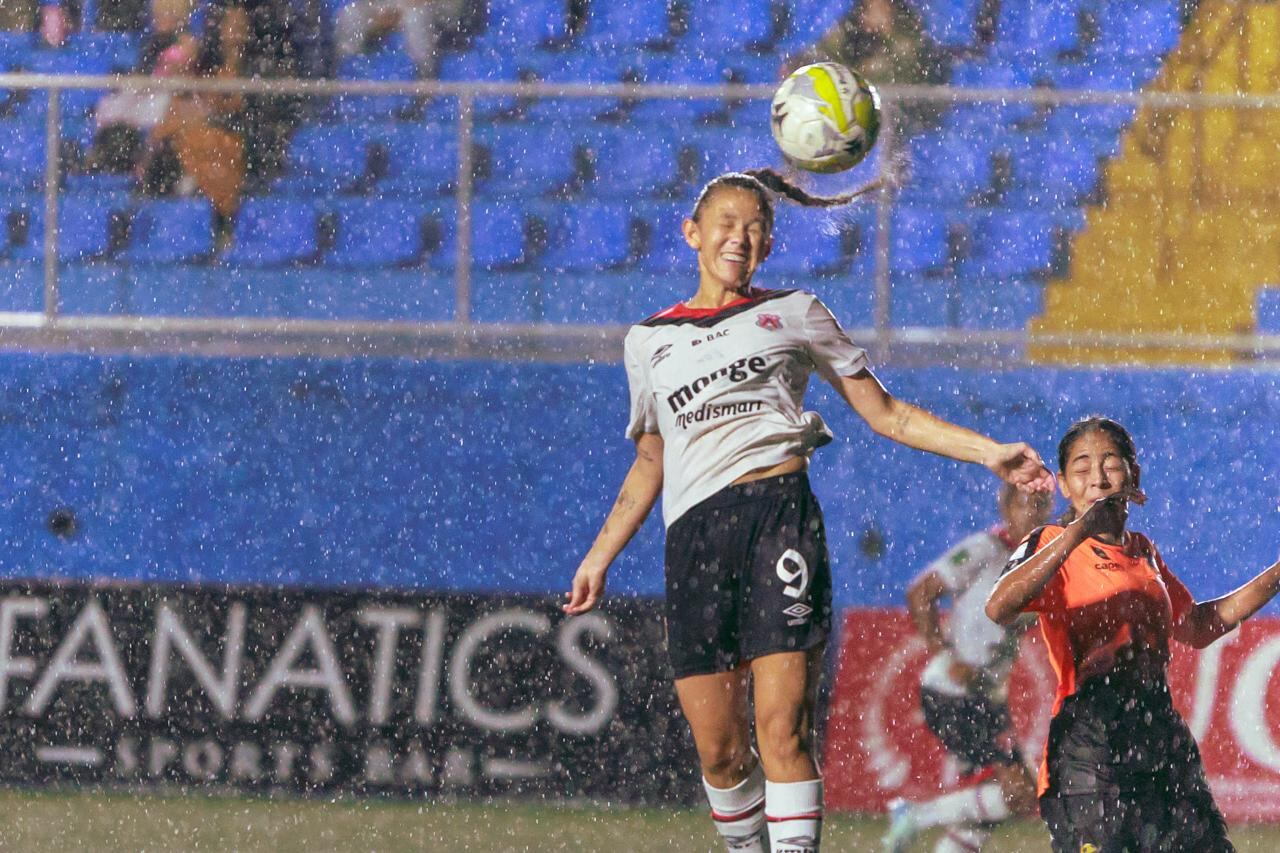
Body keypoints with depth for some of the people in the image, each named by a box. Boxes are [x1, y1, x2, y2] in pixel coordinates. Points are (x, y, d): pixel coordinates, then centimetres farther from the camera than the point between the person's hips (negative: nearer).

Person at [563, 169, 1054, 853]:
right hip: (694, 534, 2)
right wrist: (599, 557, 22)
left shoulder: (793, 314, 16)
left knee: (782, 728, -15)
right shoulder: (649, 341, 21)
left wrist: (989, 453, 9)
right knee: (718, 750, -3)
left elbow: (884, 413, 17)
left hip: (780, 513, -2)